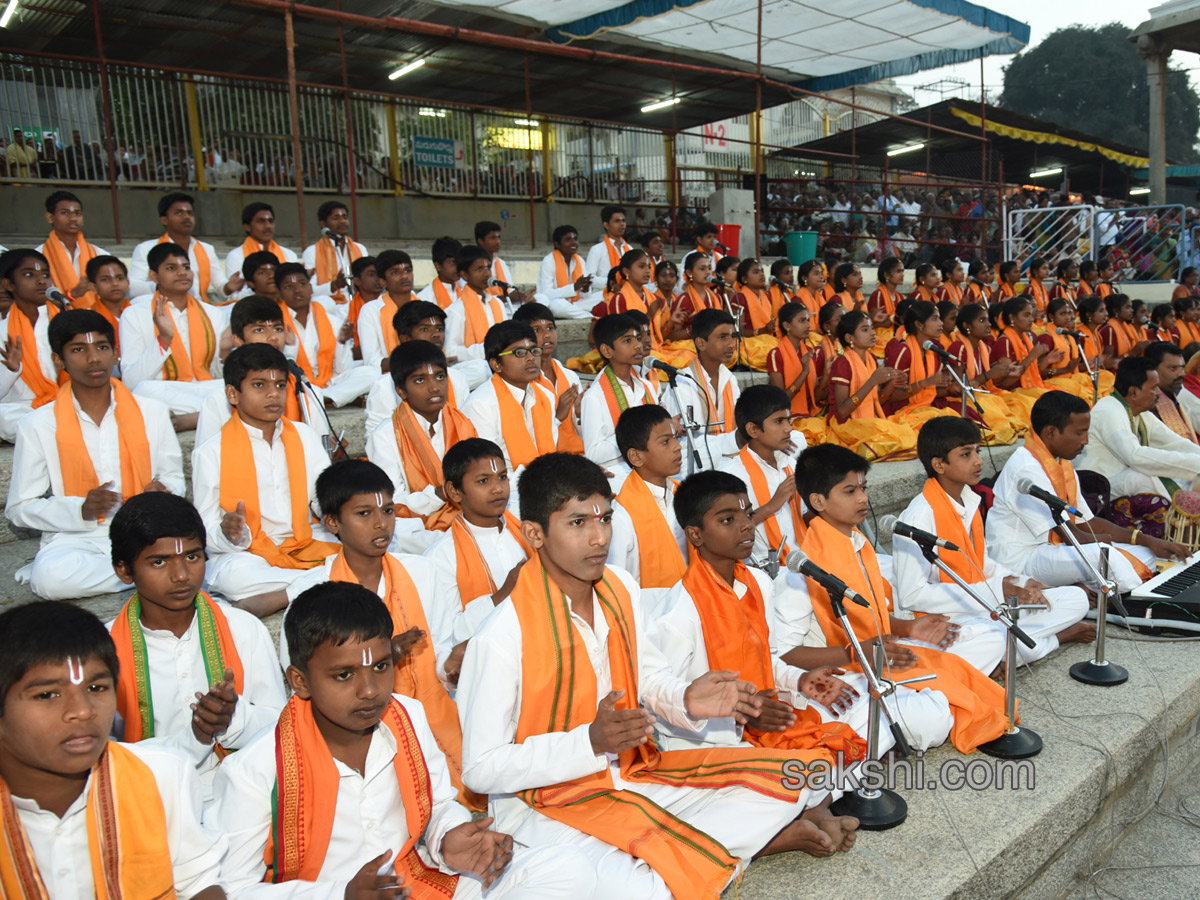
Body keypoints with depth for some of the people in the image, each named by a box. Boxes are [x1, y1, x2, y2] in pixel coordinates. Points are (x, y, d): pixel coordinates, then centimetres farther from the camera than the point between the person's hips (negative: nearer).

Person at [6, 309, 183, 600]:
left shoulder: (152, 412, 7)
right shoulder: (38, 425, 2)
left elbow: (174, 477, 16)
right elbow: (19, 508, 3)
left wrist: (163, 491, -9)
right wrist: (81, 510, -15)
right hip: (76, 538, 0)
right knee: (49, 579, -35)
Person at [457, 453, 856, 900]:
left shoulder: (621, 589, -3)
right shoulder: (502, 636, -23)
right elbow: (481, 769, -18)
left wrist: (687, 701, -12)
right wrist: (591, 741, -28)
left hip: (632, 773, 6)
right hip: (546, 801, -6)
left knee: (783, 786, -2)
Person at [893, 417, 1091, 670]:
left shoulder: (969, 502, 7)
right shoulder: (921, 515, -20)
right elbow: (911, 596, -23)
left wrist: (1020, 583, -2)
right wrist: (993, 591, -22)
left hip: (980, 606, 8)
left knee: (1076, 599, 7)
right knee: (991, 636, -37)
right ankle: (1050, 639, -8)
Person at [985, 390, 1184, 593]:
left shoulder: (1063, 465, 15)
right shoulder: (1026, 468, -19)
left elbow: (1087, 522, 15)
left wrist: (1148, 541, 6)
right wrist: (1101, 540, 2)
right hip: (1021, 559, -11)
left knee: (1143, 553, 4)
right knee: (1103, 556, -33)